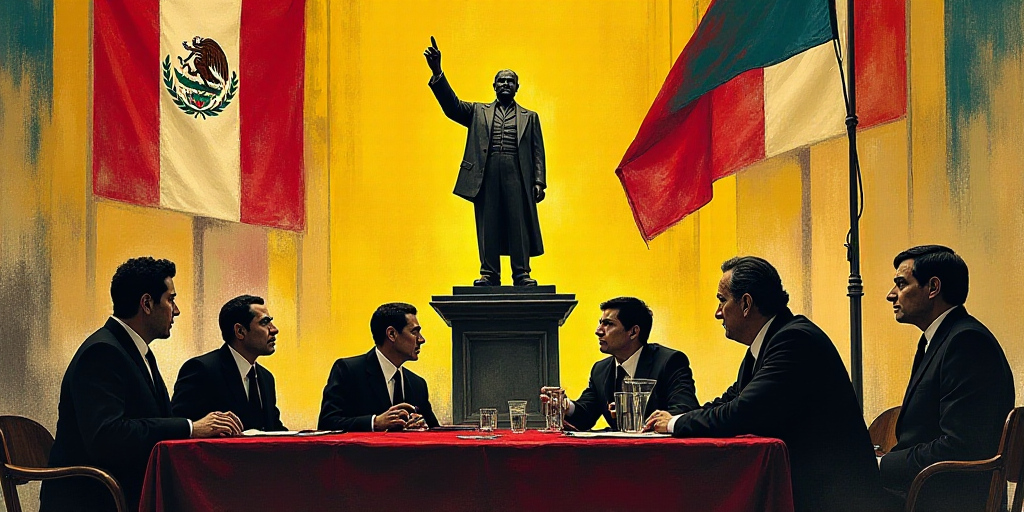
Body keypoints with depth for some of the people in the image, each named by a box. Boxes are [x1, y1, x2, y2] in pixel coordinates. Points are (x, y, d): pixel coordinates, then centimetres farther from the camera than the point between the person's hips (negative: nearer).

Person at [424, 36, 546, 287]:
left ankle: (522, 274, -2)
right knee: (488, 226, -1)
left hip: (517, 175, -1)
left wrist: (539, 182, -2)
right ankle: (489, 273, 2)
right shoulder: (479, 112, 19)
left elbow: (537, 152, 12)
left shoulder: (529, 117, 18)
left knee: (519, 224, -4)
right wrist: (437, 73, -8)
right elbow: (451, 105, 5)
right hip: (486, 175, 1)